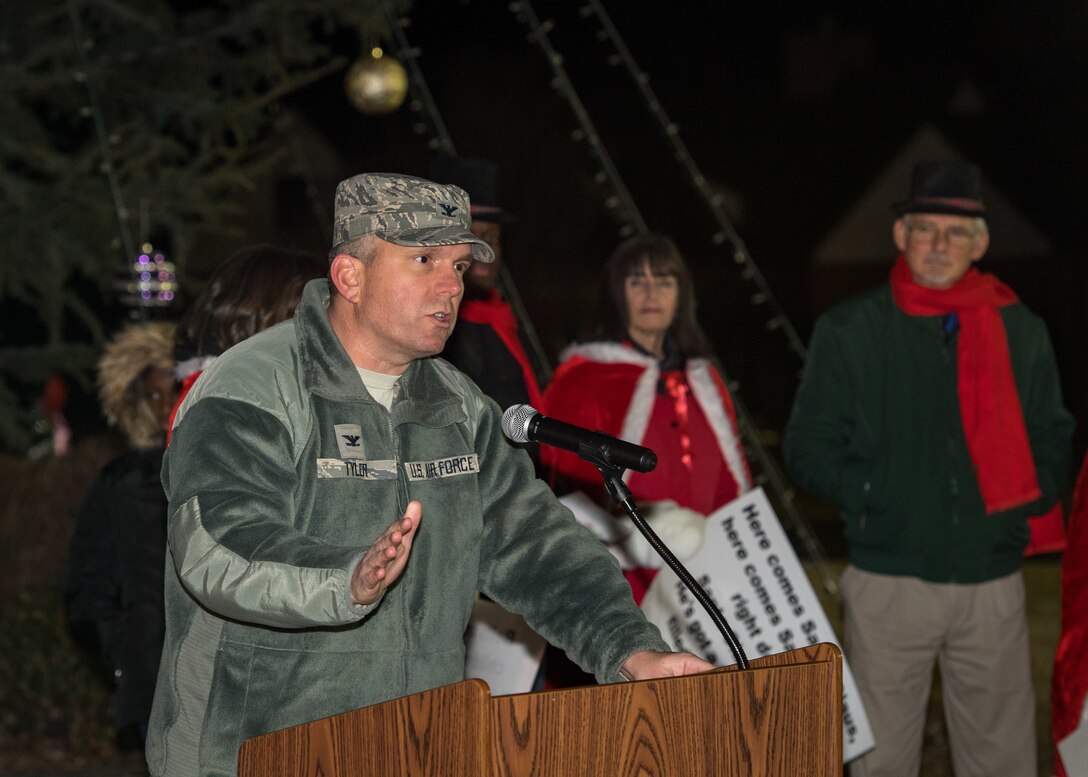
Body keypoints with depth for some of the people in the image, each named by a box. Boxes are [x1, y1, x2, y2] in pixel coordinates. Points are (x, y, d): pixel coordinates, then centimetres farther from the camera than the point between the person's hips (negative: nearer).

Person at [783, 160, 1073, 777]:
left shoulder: (1022, 332, 8)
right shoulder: (850, 330, 2)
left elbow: (1053, 438, 17)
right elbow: (809, 447, 3)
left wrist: (1030, 499, 0)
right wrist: (873, 495, -10)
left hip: (994, 581, 2)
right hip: (888, 581, -1)